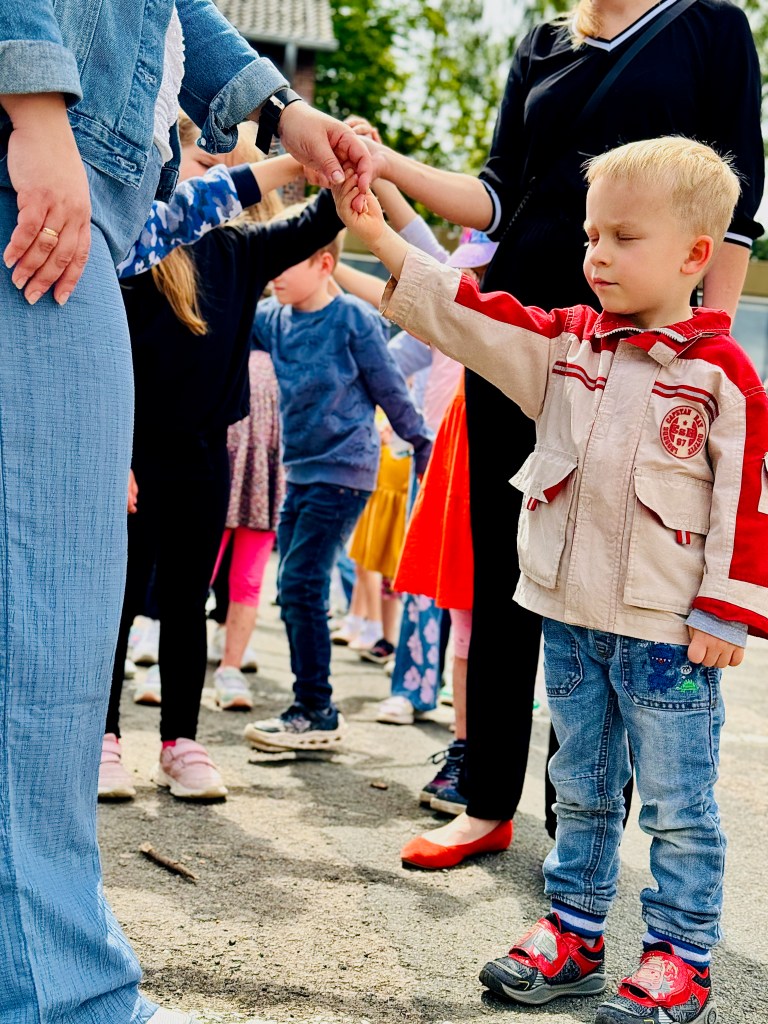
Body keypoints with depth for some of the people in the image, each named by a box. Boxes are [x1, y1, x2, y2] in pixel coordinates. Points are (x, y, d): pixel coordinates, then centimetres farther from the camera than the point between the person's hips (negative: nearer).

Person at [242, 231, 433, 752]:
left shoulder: (355, 318, -12)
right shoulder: (273, 318, 5)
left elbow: (392, 391, -6)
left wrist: (425, 448, -1)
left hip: (342, 472, -7)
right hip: (300, 471, 7)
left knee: (301, 586, -10)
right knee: (296, 591, 8)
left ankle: (318, 712, -1)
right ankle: (311, 708, 17)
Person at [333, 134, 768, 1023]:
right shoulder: (566, 344, 6)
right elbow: (467, 315, 0)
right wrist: (380, 238, -9)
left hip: (667, 632, -5)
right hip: (570, 616, 6)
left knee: (676, 804, 4)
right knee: (580, 788, 17)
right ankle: (572, 932, 30)